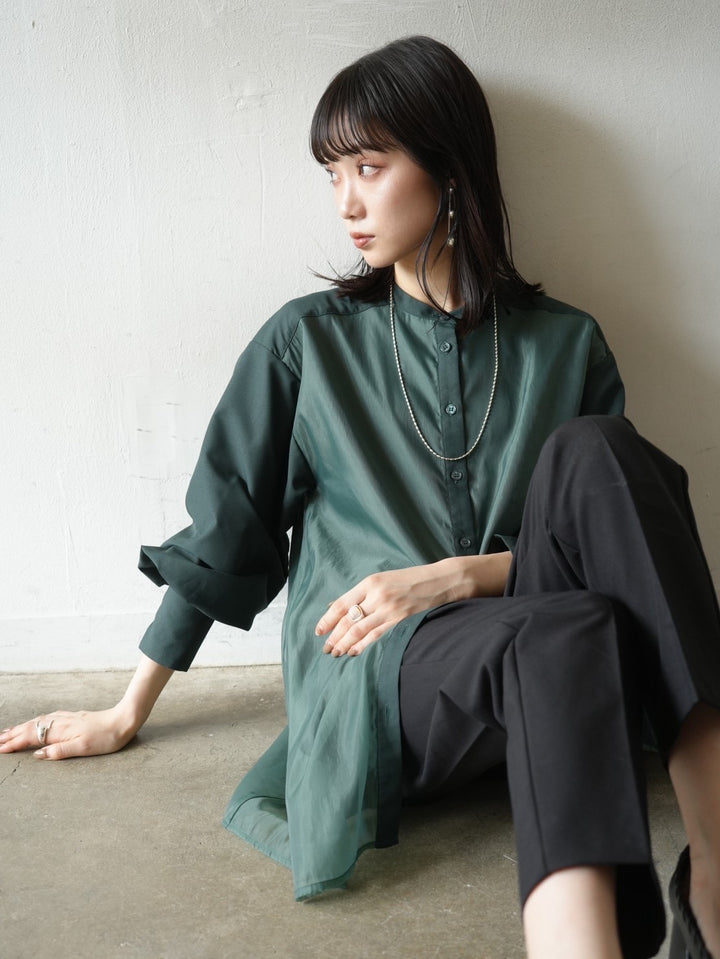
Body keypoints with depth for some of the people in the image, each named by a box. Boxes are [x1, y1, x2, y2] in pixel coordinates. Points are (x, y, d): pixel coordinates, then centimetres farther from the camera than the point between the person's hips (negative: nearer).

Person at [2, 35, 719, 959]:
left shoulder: (564, 346, 11)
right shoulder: (308, 341, 10)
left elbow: (611, 529, 8)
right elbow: (223, 531, 13)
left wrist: (459, 575, -9)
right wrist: (127, 713, 15)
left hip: (531, 668, 2)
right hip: (375, 676, -2)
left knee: (591, 452, -27)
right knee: (566, 633, -35)